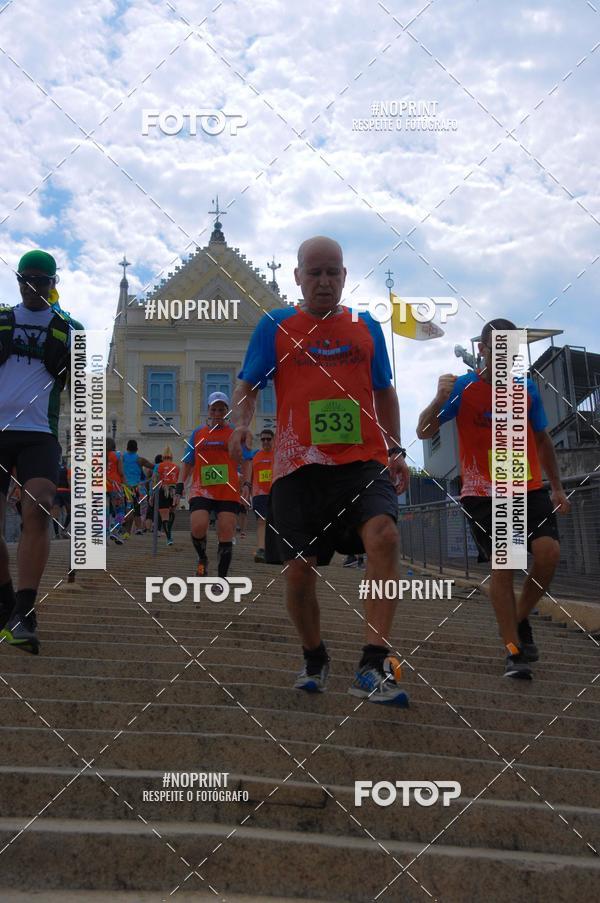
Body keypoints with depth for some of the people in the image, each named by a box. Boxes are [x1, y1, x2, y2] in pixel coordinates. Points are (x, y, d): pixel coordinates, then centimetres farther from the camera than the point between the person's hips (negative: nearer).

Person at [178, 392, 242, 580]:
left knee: (226, 535, -4)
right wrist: (180, 483, 10)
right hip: (201, 489, 1)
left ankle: (221, 577, 8)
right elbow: (188, 462, 19)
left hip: (228, 492, -1)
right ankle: (202, 559, 13)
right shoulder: (197, 433, 14)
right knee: (198, 527, -18)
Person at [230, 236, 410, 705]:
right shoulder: (275, 326, 9)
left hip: (364, 460, 0)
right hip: (300, 465, 0)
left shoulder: (366, 327, 14)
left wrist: (396, 450, 13)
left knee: (384, 536, -26)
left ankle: (374, 666, -24)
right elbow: (248, 386, 7)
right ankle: (315, 660, 28)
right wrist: (242, 423, -14)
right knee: (300, 569, 1)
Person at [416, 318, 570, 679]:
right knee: (502, 565, -9)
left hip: (529, 487, 3)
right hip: (483, 493, -3)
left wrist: (557, 487, 17)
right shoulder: (463, 387, -5)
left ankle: (521, 619, 9)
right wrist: (440, 398, -32)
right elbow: (424, 432, -14)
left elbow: (542, 440, 18)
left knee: (548, 551, -16)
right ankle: (513, 652, 2)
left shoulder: (527, 389, 6)